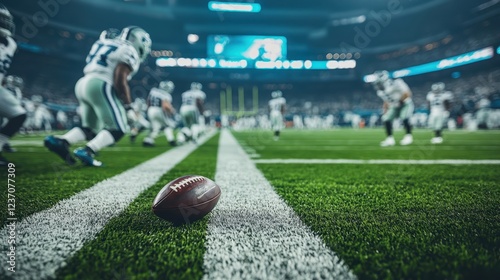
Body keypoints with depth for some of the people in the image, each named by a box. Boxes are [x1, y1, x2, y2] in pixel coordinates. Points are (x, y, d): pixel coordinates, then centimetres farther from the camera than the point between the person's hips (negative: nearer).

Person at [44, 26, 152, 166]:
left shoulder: (108, 45, 24)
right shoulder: (129, 52, -2)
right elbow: (120, 80, -12)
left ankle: (60, 141, 0)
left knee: (91, 128, 17)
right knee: (117, 129, -3)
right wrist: (127, 103, -3)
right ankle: (87, 151, -15)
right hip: (100, 86, -9)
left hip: (83, 83, 9)